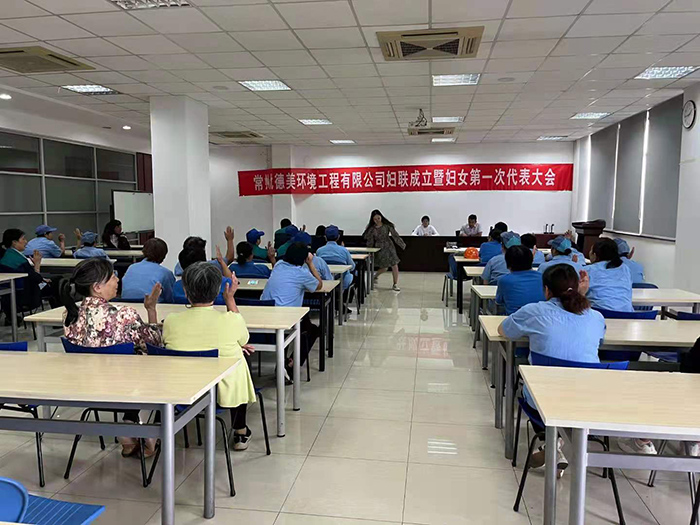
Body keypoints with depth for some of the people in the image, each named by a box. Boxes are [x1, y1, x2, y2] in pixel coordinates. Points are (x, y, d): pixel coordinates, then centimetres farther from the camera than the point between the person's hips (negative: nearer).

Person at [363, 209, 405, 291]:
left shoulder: (387, 225, -7)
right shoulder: (371, 228, -6)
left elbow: (395, 235, -5)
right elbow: (370, 241, 2)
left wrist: (402, 244, -4)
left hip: (389, 247, 1)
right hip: (379, 249, -1)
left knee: (394, 266, -5)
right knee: (384, 268, 1)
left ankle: (395, 285, 7)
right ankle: (375, 276, 32)